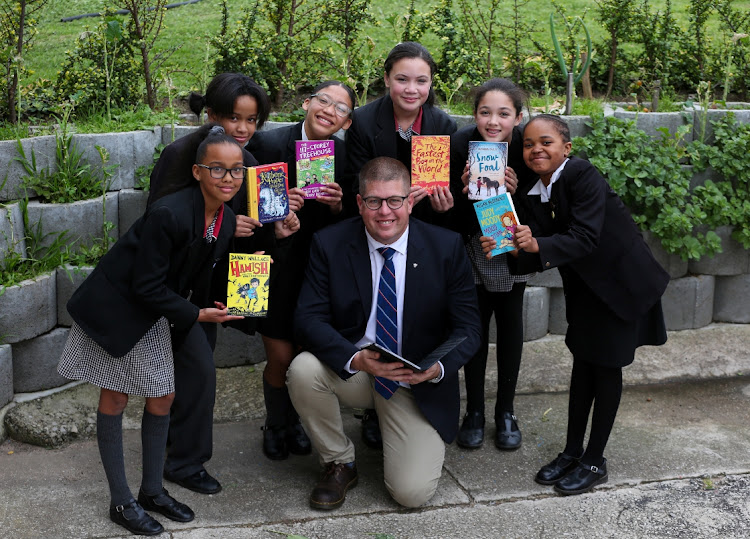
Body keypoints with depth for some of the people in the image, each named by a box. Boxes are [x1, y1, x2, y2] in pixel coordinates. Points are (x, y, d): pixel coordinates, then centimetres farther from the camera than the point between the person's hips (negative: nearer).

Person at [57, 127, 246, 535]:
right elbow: (147, 287, -25)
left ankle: (152, 490, 26)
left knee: (163, 396, 9)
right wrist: (196, 315, -22)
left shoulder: (227, 221, -6)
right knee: (116, 397, 4)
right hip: (115, 306, -7)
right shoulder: (168, 214, -31)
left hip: (154, 312, 7)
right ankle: (121, 502, 15)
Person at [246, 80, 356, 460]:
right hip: (276, 267, -3)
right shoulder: (267, 143, -10)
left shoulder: (344, 154, -1)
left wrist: (338, 205, -16)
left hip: (318, 269, 3)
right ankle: (275, 426, 27)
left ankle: (296, 420, 37)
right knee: (281, 356, -1)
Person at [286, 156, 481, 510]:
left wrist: (439, 367, -28)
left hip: (418, 383, -1)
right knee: (303, 369, -31)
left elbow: (467, 326, -6)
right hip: (350, 371, 1)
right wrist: (356, 359, -32)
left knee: (412, 493, -15)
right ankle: (339, 464, -3)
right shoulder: (329, 243, -8)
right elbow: (308, 318, -14)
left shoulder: (446, 247, -8)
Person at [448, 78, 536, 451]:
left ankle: (506, 412, 21)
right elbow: (448, 213, -16)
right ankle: (474, 412, 16)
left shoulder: (528, 147, -21)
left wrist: (516, 192, -32)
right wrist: (465, 190, -35)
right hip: (471, 243, -1)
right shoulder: (460, 145, -22)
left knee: (511, 321, 7)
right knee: (475, 322, 1)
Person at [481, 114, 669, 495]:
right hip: (583, 285, 7)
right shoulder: (531, 198, -2)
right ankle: (572, 451, 23)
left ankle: (595, 461, 12)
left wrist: (537, 245, -46)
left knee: (606, 364, 1)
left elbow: (585, 238, -33)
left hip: (620, 280, -7)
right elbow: (534, 260, -7)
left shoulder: (583, 176, -23)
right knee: (582, 361, 12)